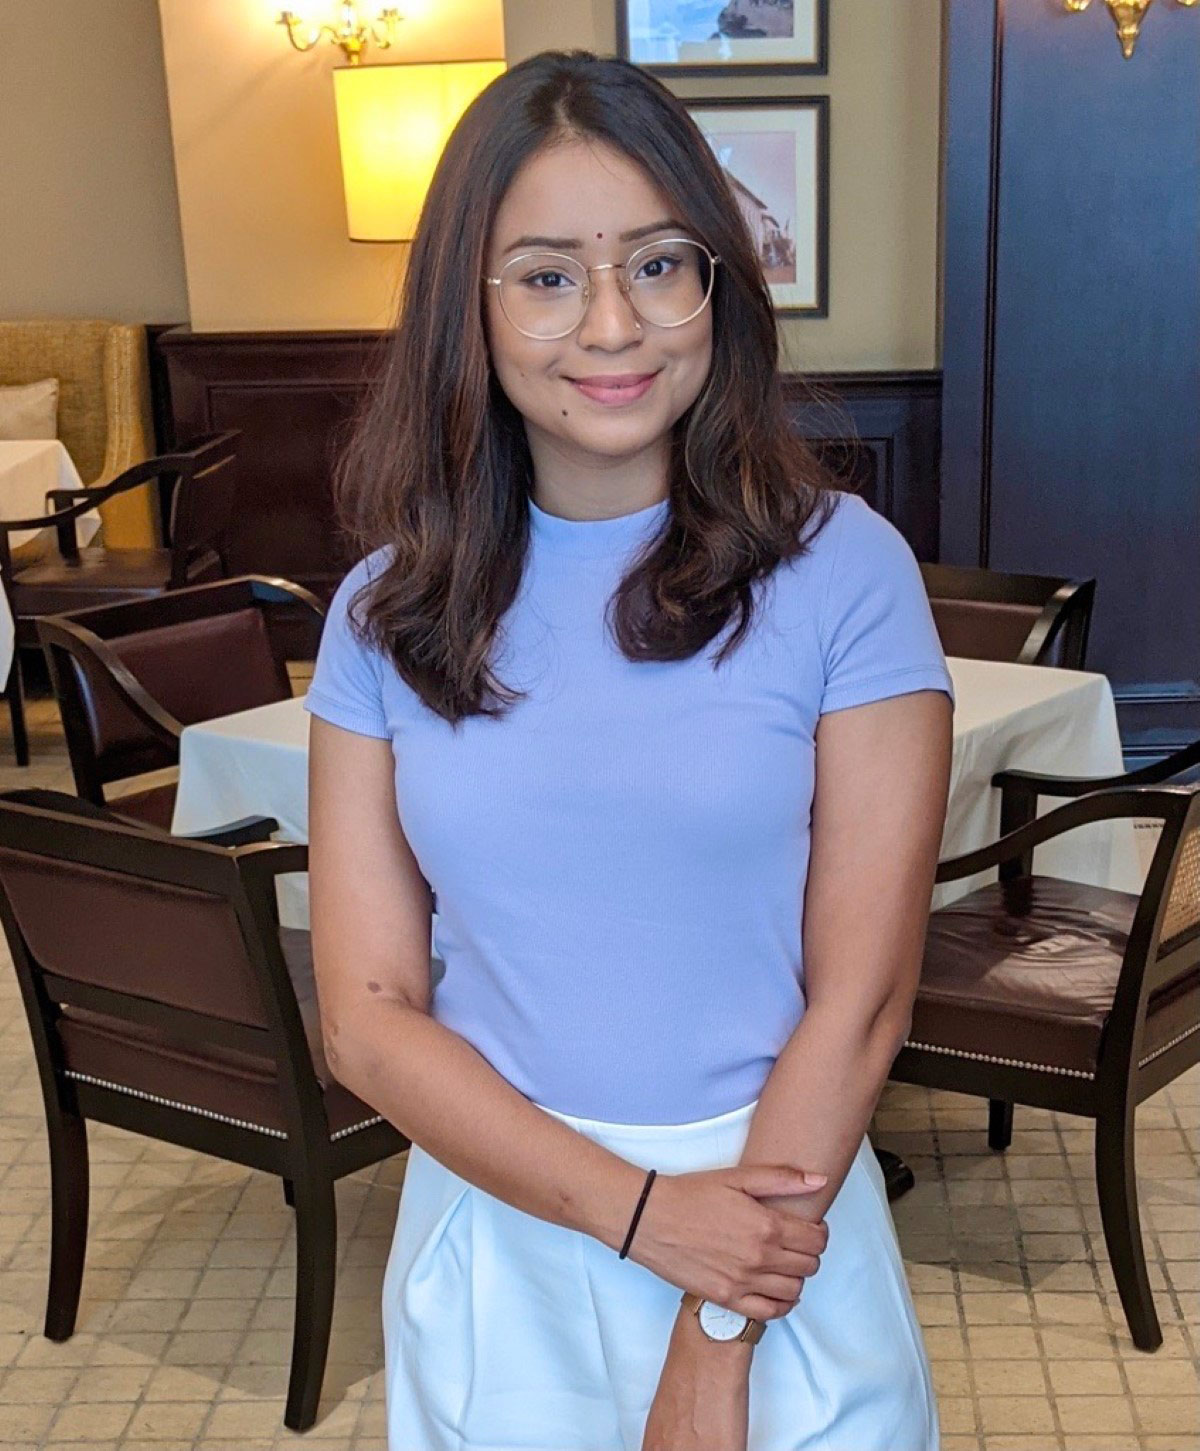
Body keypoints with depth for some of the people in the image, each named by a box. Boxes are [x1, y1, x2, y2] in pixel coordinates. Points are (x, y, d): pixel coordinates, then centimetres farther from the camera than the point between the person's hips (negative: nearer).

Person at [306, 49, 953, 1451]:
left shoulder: (840, 569, -10)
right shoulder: (385, 610, -3)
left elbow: (859, 995, -10)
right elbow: (368, 1016, -5)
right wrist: (640, 1213, -15)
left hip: (777, 1207, -2)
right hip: (491, 1237, 2)